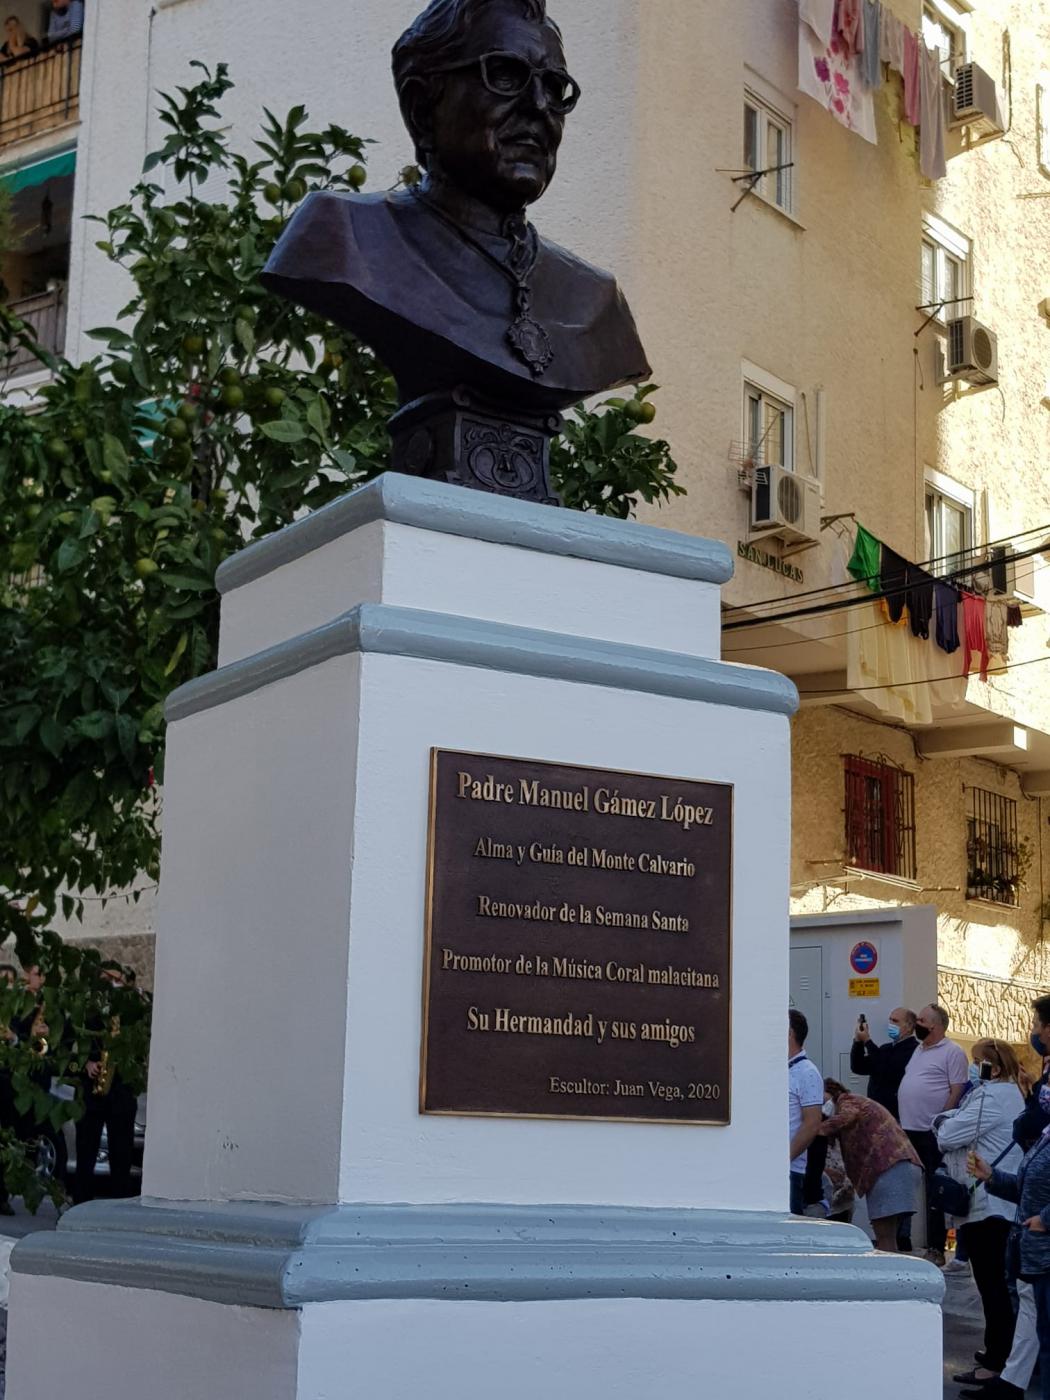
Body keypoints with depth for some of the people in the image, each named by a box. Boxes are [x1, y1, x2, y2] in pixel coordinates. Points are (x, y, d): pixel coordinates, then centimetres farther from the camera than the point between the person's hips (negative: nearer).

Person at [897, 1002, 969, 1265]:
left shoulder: (953, 1052, -7)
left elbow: (957, 1091, -13)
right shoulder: (919, 1050, 19)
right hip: (909, 1131, 8)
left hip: (932, 1134, -8)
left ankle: (935, 1249, 1)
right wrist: (903, 1119, 16)